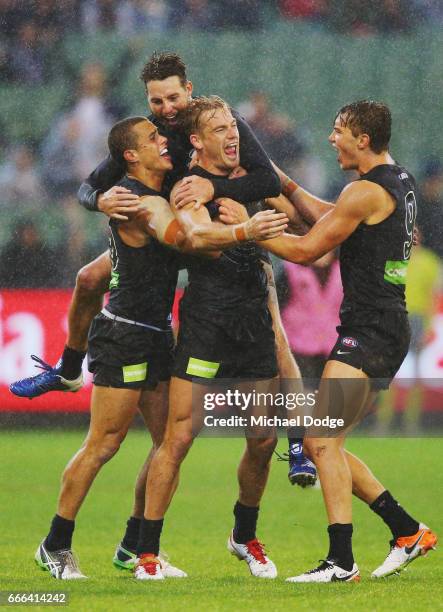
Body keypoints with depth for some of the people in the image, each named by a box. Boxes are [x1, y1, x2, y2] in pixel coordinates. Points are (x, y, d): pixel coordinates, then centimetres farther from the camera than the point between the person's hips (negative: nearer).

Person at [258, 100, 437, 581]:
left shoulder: (367, 191, -14)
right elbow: (330, 218, 28)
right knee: (320, 443, 13)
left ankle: (341, 562, -20)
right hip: (385, 329, 10)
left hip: (370, 331, -10)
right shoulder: (399, 181, 16)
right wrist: (282, 183, 27)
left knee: (323, 441, -15)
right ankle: (408, 531, 16)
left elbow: (306, 250, -11)